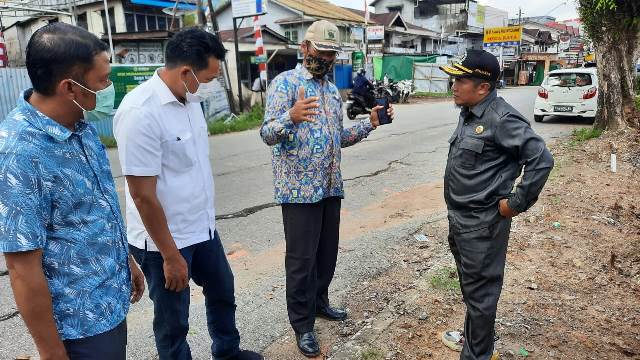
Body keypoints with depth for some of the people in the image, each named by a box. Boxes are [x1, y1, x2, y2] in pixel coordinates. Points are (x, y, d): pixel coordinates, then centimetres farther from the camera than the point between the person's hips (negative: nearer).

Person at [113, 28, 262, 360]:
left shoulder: (189, 98, 1)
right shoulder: (140, 113, -25)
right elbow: (143, 195, -23)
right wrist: (170, 256, -18)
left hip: (202, 227, 9)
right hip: (164, 240, -9)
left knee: (222, 291, 26)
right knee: (173, 320, 12)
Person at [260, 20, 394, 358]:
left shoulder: (333, 90, 14)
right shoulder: (285, 82, -9)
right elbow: (268, 134, -19)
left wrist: (370, 123, 4)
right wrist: (291, 117, -40)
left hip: (331, 187, 7)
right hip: (300, 189, -7)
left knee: (327, 251, 17)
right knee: (301, 258, 3)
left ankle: (319, 301, 39)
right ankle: (302, 323, 20)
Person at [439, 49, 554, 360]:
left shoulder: (501, 119, -21)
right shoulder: (468, 113, 8)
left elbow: (541, 159, -24)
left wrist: (518, 202, -18)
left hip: (482, 224, -9)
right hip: (459, 218, 9)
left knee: (480, 291, 6)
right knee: (469, 285, 24)